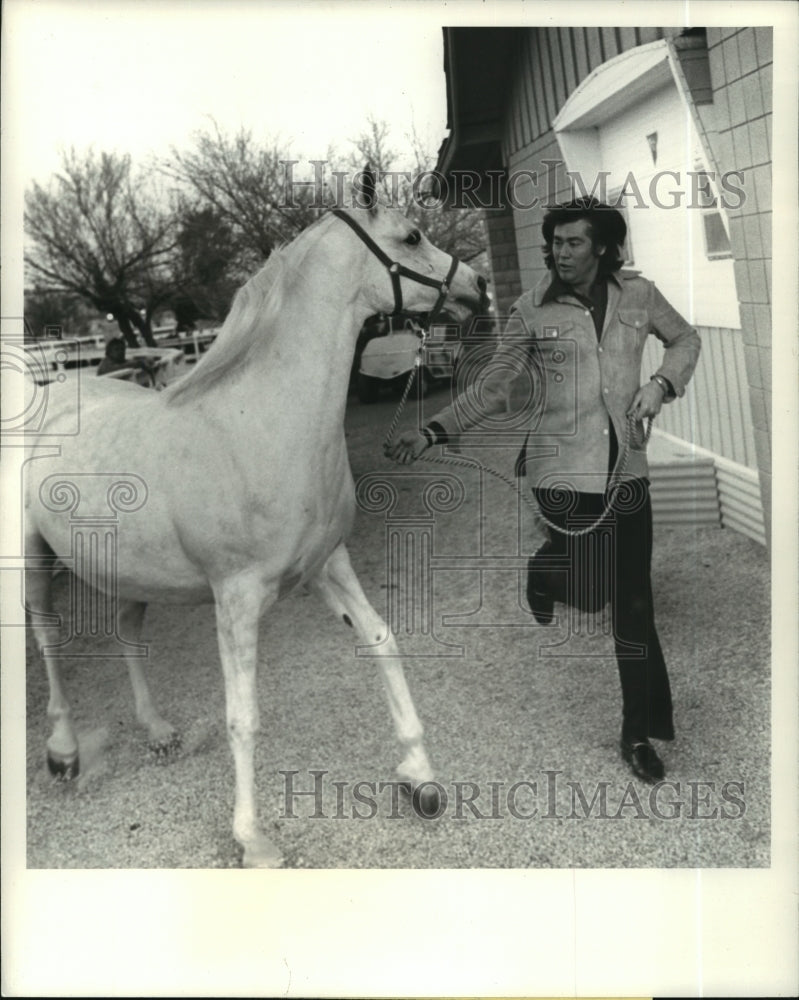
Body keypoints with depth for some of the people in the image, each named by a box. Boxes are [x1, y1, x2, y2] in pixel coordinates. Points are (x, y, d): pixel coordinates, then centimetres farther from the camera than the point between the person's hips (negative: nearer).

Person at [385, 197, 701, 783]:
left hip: (627, 474, 3)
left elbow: (685, 339, 21)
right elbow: (492, 390, -1)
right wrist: (433, 433, -13)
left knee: (634, 606, 7)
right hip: (560, 475, -2)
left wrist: (662, 384, 1)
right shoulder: (532, 311, -2)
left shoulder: (638, 295, 5)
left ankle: (640, 734, 19)